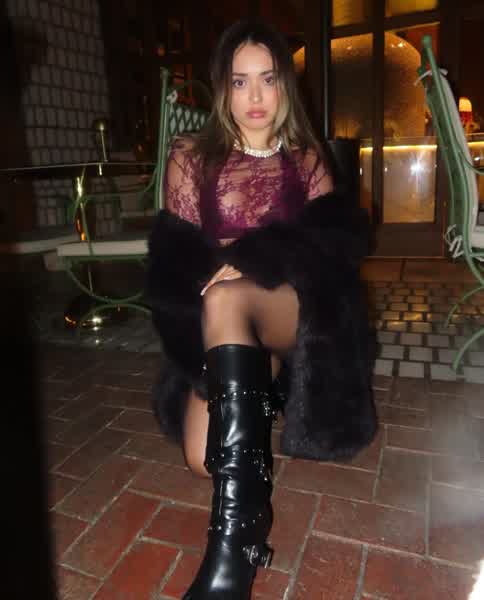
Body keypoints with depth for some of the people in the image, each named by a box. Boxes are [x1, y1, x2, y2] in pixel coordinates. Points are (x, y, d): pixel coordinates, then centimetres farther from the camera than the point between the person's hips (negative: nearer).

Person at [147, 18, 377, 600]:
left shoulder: (306, 160, 12)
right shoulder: (190, 157, 10)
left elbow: (341, 238, -3)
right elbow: (173, 258, 4)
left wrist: (254, 257, -18)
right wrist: (216, 265, -17)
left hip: (297, 317, 0)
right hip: (214, 331, 1)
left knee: (226, 300, -36)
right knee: (202, 455, -26)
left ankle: (233, 543, -33)